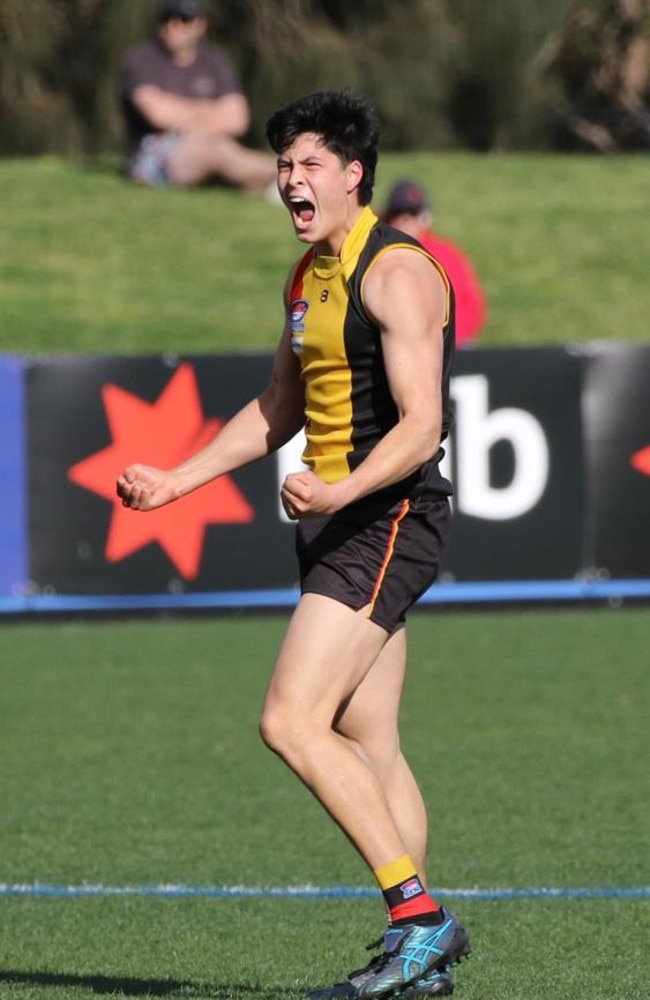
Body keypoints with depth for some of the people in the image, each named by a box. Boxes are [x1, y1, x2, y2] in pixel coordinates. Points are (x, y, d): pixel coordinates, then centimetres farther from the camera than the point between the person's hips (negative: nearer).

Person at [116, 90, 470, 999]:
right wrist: (177, 479, 21)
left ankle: (418, 915, -15)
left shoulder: (397, 272, -14)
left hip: (387, 517, -9)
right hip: (338, 524, 9)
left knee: (292, 722, -17)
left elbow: (421, 424, -22)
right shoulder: (307, 276, 15)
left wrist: (339, 493, -37)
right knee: (366, 747, 8)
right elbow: (281, 408, 27)